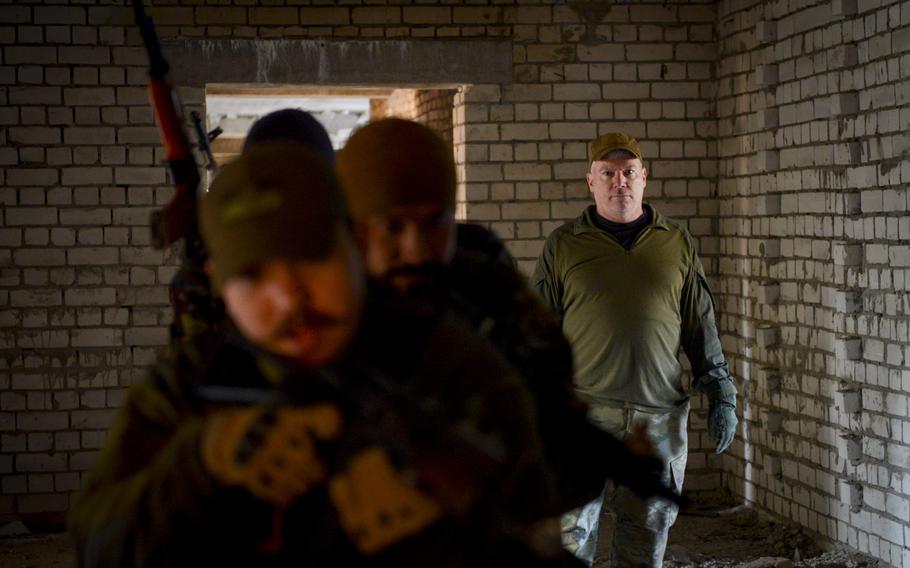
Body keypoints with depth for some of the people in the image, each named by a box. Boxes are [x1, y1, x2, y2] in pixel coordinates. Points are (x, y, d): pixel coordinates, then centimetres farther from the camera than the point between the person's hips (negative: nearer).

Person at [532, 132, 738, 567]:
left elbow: (702, 327, 15)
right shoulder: (563, 245, 5)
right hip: (584, 413, -2)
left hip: (659, 420, 2)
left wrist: (721, 396, 10)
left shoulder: (677, 244, 11)